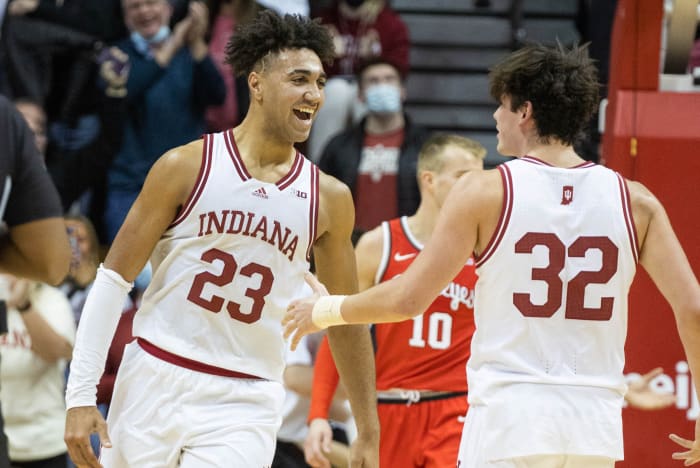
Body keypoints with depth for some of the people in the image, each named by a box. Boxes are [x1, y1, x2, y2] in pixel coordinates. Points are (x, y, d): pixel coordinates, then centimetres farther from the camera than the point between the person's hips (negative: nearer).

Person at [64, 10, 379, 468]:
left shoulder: (328, 199, 4)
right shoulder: (186, 168, -3)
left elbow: (348, 321, 13)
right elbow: (115, 278, -1)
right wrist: (81, 394, -8)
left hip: (245, 404, 1)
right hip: (155, 382, 0)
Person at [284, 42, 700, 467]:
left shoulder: (485, 192, -4)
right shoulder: (635, 202, 4)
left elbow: (409, 299, -5)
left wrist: (324, 312, 12)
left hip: (509, 418, -4)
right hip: (597, 426, 4)